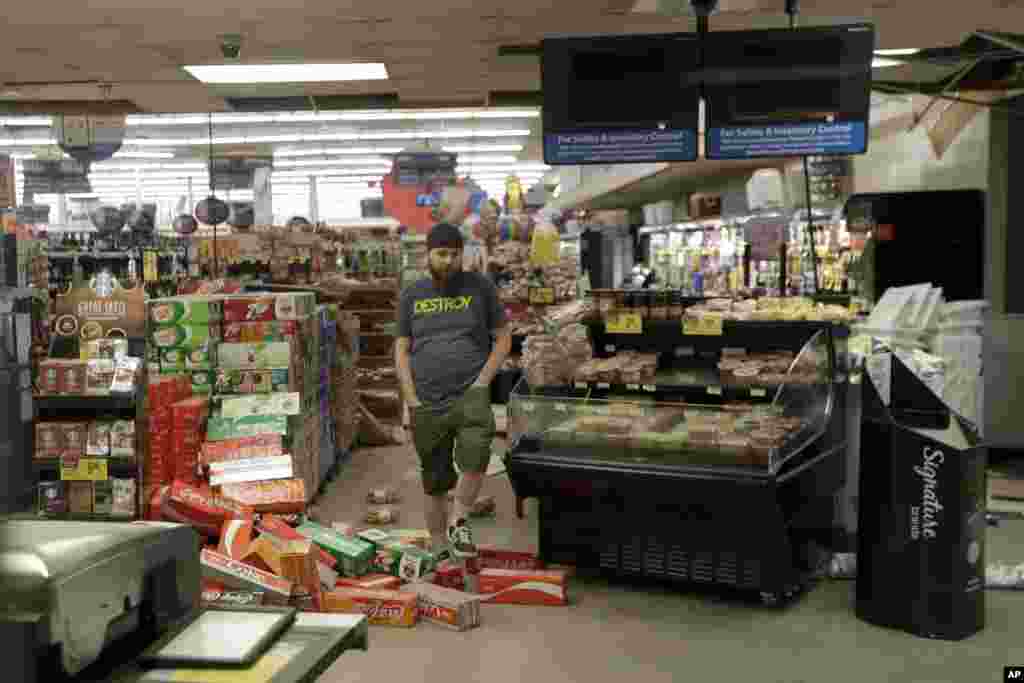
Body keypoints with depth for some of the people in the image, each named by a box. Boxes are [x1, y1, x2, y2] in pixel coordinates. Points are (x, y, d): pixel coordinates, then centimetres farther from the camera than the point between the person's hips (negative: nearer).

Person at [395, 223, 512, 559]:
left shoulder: (480, 287, 4)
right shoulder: (412, 295, 10)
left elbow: (503, 338, 6)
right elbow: (402, 350, 10)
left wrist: (482, 381, -7)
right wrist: (412, 399, 0)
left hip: (470, 395, -2)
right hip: (427, 405, 2)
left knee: (474, 458, -28)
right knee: (435, 484, 9)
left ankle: (458, 522, -5)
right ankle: (439, 549, 25)